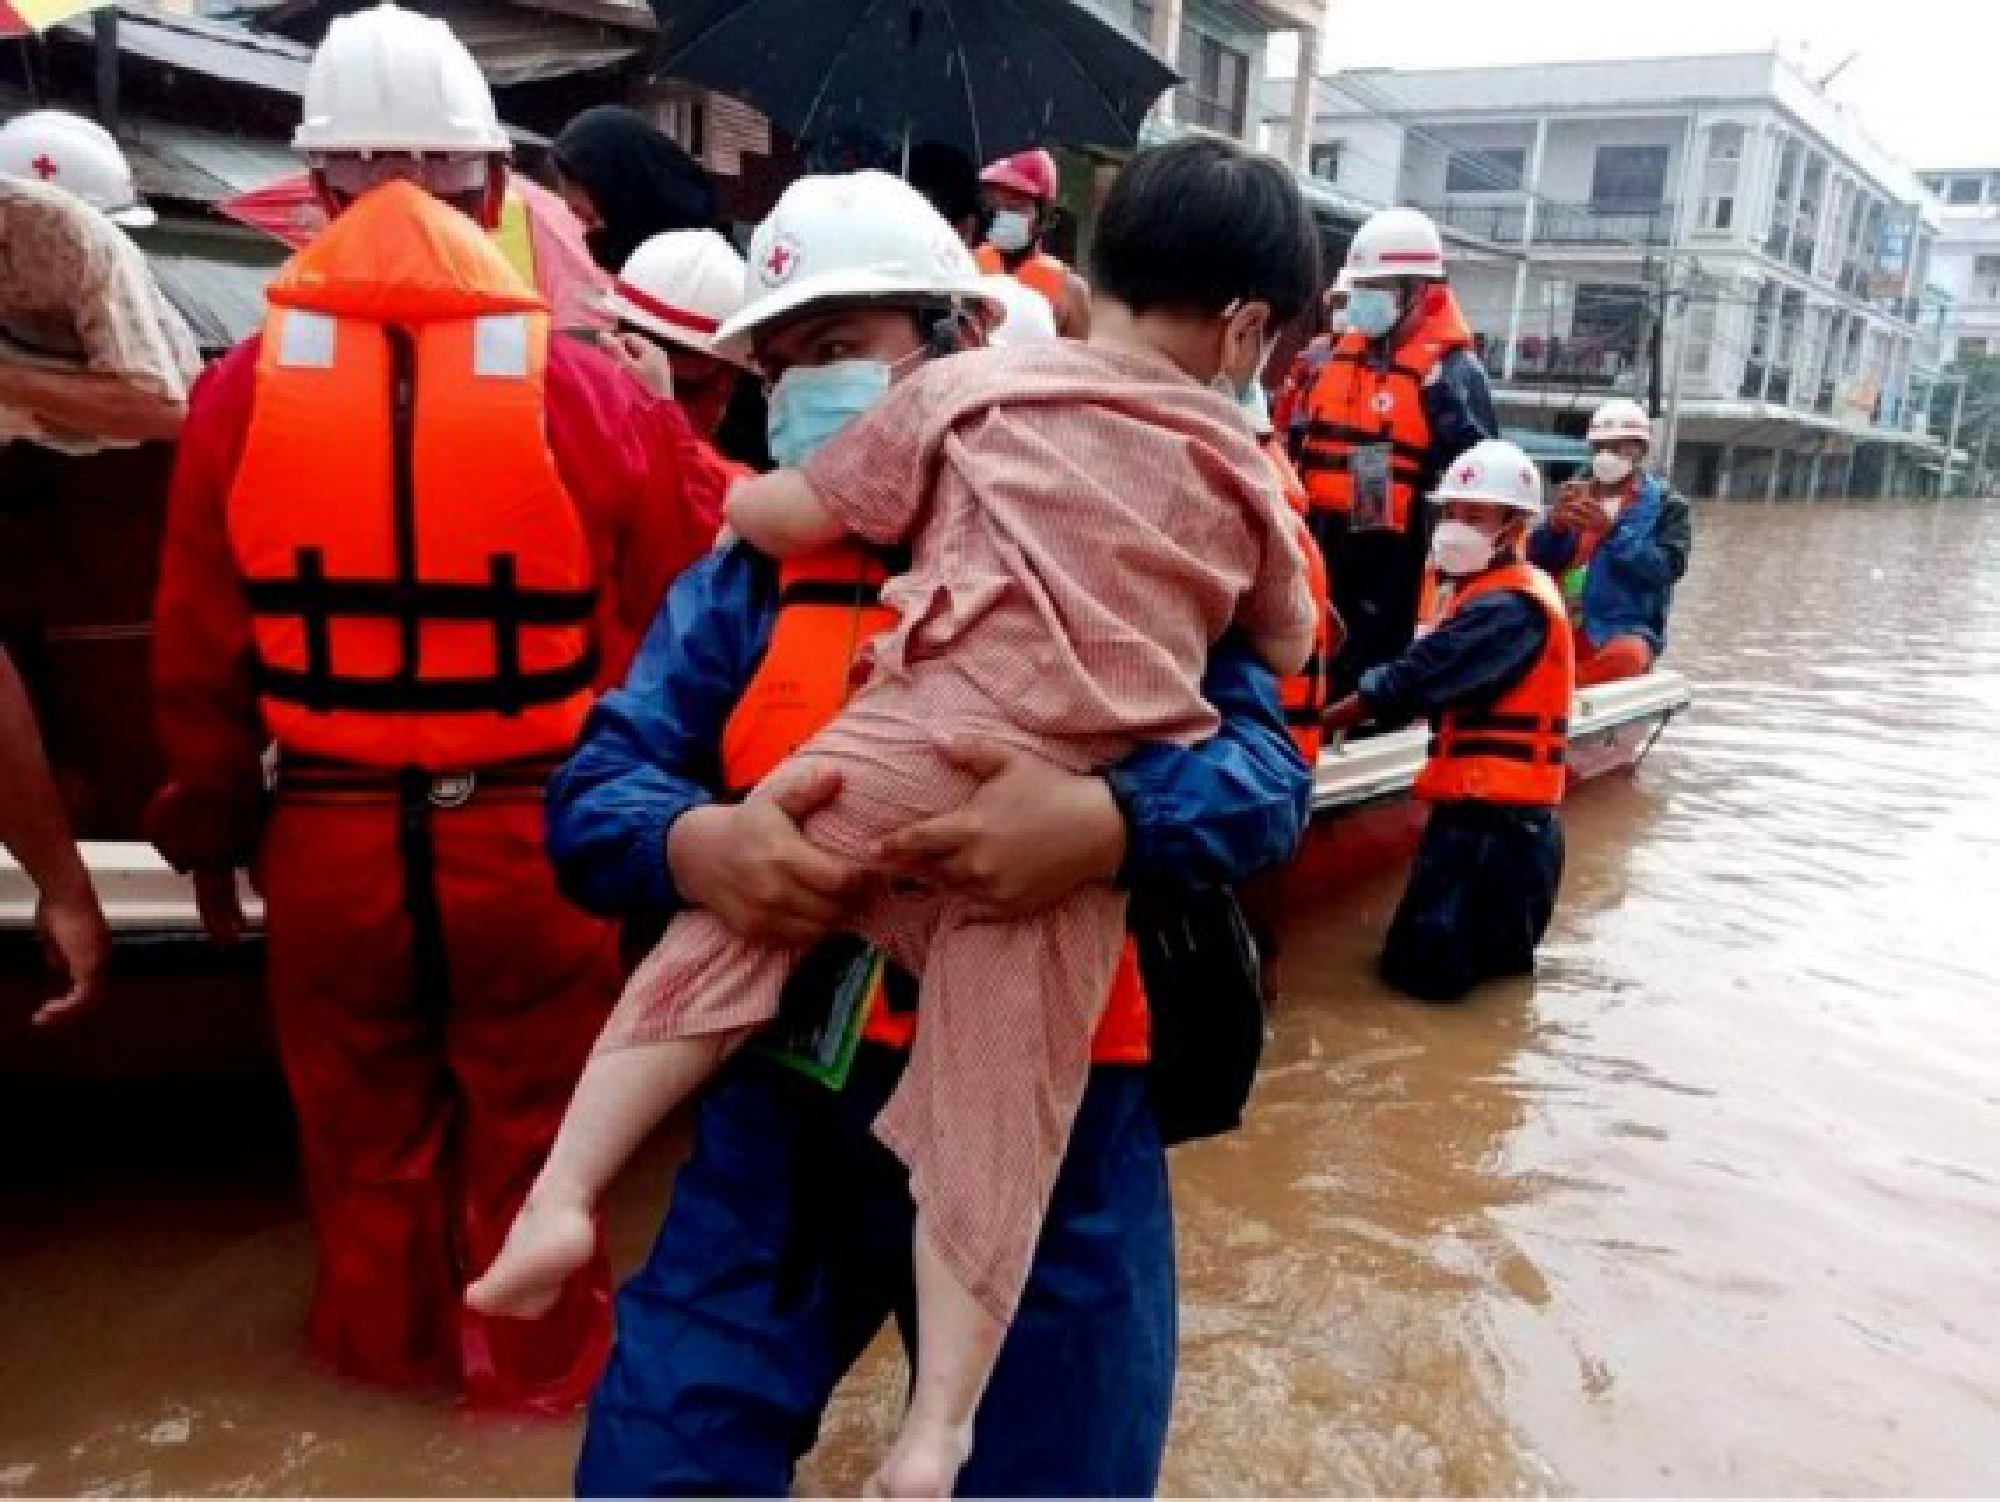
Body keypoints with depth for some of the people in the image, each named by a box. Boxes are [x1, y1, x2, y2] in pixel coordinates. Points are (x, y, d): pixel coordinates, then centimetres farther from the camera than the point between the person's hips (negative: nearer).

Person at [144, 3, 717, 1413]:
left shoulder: (243, 387, -8)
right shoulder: (586, 387, -13)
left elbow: (199, 661, -1)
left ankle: (380, 1336, 46)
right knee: (529, 1120, 19)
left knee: (366, 1122, 23)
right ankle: (536, 1353, 38)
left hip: (329, 834, 2)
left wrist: (211, 828, 15)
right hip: (532, 833, -1)